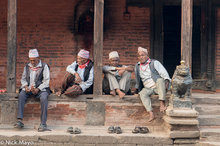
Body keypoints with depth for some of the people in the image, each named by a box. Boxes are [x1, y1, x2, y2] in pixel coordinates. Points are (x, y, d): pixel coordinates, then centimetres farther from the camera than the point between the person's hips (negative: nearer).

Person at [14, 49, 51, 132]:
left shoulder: (44, 66, 2)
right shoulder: (27, 67, 16)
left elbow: (46, 80, -4)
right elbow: (23, 79, 18)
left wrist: (38, 89, -18)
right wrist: (25, 86, -5)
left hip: (41, 88, -4)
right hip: (28, 89, 4)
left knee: (43, 98, -35)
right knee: (21, 95, -28)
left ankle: (43, 123, -33)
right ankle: (20, 121, -32)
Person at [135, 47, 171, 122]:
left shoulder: (154, 63, 1)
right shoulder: (137, 66, 14)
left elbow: (163, 73, -7)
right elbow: (138, 80, 27)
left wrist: (167, 81, -23)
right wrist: (138, 89, 21)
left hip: (157, 85, -3)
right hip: (148, 88, 3)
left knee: (160, 80, -37)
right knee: (142, 94, -30)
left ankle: (162, 103, -44)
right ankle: (151, 114, -40)